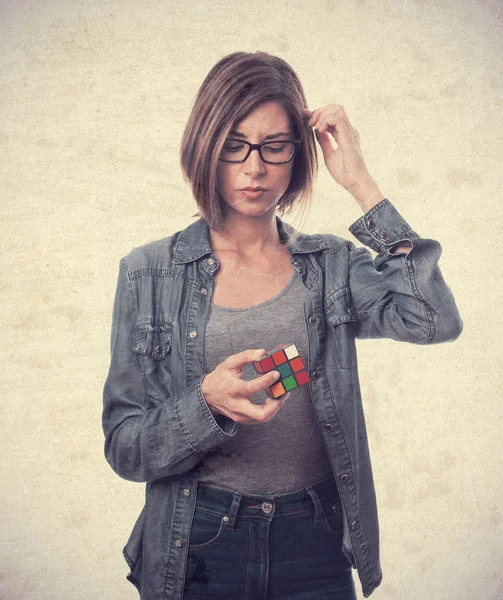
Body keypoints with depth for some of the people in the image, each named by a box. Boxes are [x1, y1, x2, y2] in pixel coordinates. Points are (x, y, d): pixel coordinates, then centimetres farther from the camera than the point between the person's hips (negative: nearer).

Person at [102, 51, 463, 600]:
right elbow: (123, 448, -6)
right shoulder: (148, 273, -4)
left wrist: (360, 183, -15)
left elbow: (434, 320, -19)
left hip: (315, 546, 1)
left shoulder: (332, 265, -1)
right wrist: (208, 403, -26)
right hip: (195, 551, 0)